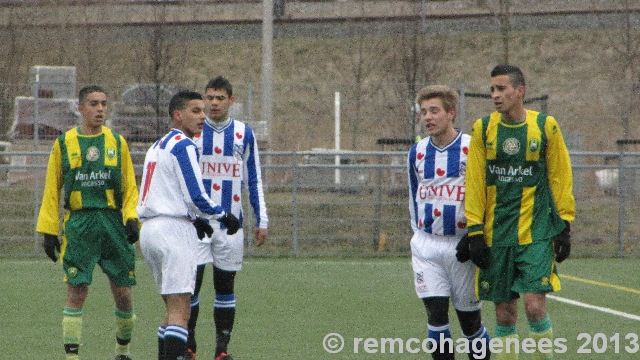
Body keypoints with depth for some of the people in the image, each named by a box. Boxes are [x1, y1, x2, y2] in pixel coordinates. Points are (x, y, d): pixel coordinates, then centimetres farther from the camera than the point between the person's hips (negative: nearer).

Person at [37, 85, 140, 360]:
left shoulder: (118, 143, 10)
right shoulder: (64, 144, 6)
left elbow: (130, 187, 11)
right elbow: (52, 190, 8)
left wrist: (131, 218, -5)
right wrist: (49, 230, 3)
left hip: (114, 224, 2)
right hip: (78, 226, -2)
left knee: (123, 293, 4)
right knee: (76, 291, -8)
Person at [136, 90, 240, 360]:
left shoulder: (157, 146, 20)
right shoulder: (183, 145, -9)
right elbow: (196, 196, -14)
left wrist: (194, 219, 25)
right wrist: (224, 217, 0)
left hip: (149, 228, 10)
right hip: (173, 229, -10)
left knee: (173, 309, 17)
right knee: (180, 310, -12)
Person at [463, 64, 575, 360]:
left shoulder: (545, 126, 0)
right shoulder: (483, 128, 3)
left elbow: (560, 177, 5)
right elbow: (474, 181, 5)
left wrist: (564, 226, 1)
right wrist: (475, 230, 0)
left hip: (536, 232, -2)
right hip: (496, 233, 2)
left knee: (534, 305, -14)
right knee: (504, 312, 3)